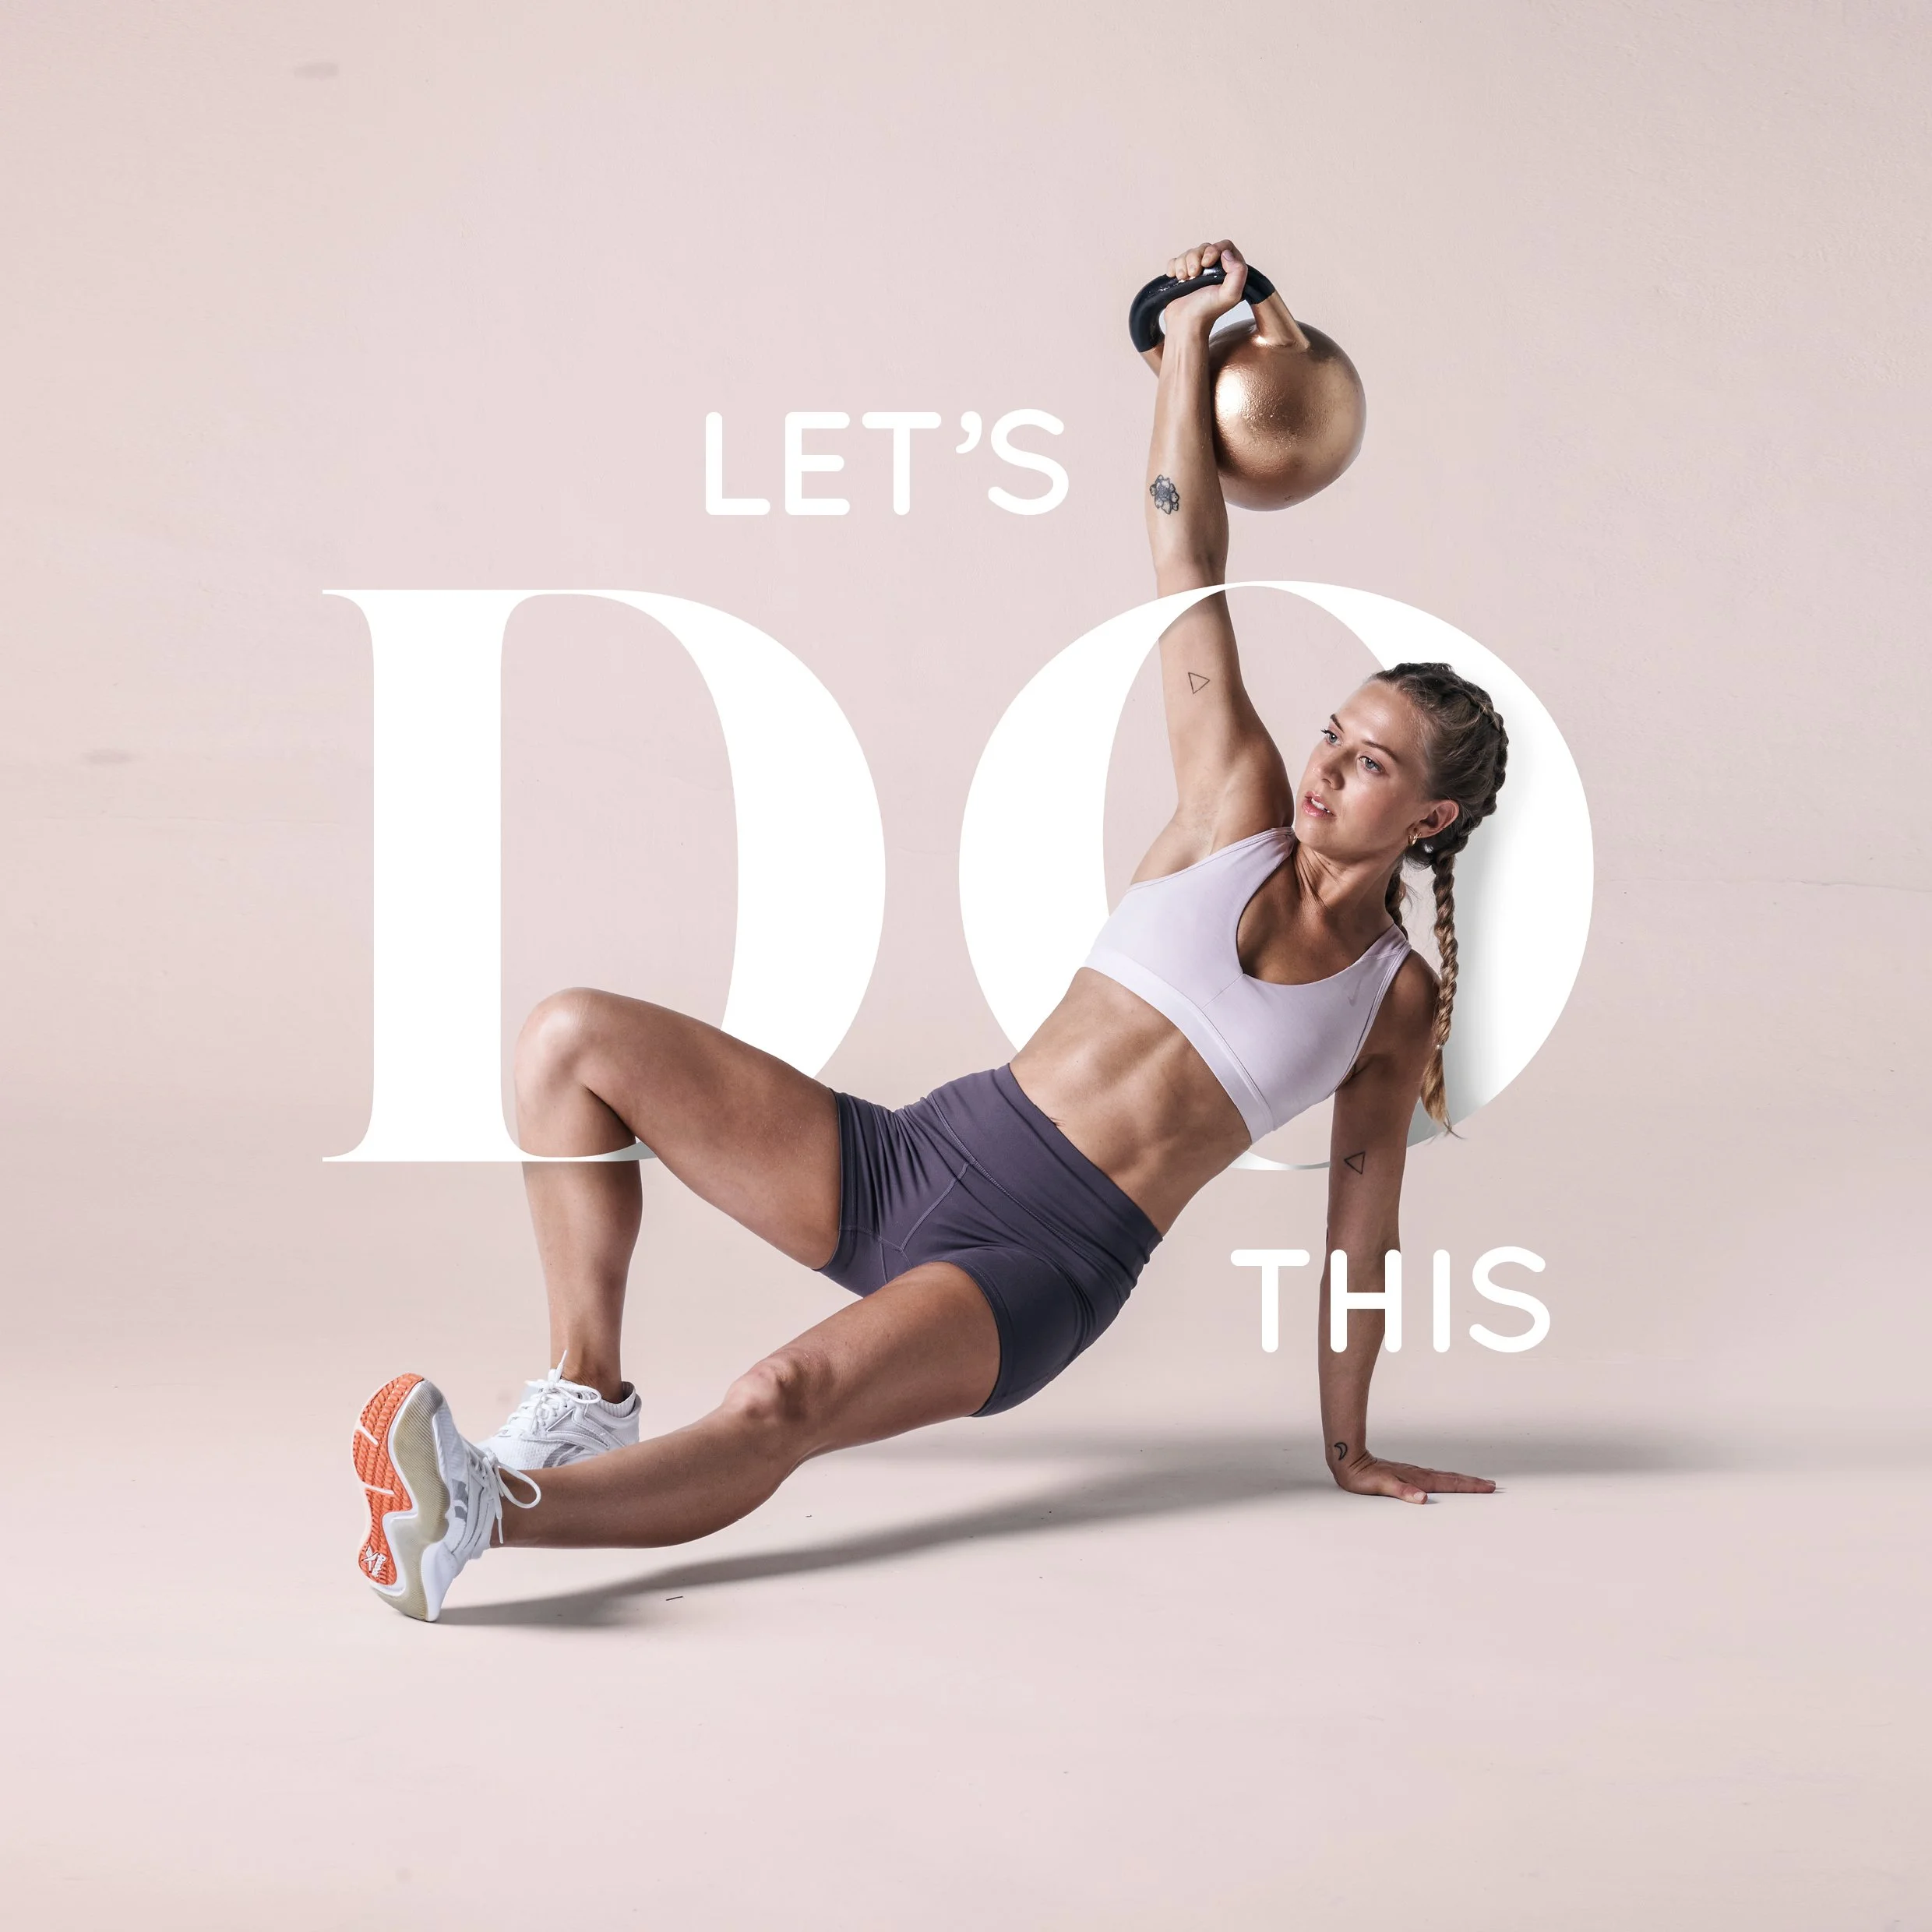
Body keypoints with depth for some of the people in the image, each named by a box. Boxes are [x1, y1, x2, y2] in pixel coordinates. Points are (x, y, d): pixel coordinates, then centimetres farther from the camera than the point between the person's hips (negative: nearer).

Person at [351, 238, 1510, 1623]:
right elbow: (1187, 559, 7)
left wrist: (1350, 1447, 15)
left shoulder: (1400, 1003, 5)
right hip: (913, 1157, 5)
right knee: (573, 1039, -11)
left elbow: (1362, 1229, 12)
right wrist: (1189, 336, 4)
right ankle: (586, 1404, -10)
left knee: (779, 1409, -36)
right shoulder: (1242, 813, 10)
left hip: (1040, 1266, -5)